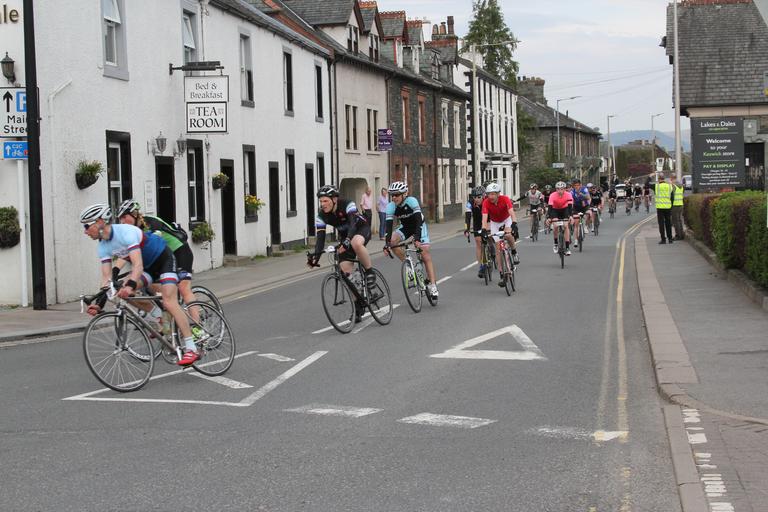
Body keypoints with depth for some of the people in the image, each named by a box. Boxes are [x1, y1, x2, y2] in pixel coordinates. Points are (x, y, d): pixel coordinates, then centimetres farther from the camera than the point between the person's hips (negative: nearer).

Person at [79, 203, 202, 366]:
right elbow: (106, 277, -10)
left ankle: (191, 349, -22)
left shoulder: (126, 232, -30)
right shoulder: (103, 246, -7)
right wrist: (100, 303, -22)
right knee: (122, 289, -12)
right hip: (148, 267, 8)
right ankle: (160, 319, 5)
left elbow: (138, 264, -40)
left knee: (169, 303, -22)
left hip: (164, 260, -8)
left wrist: (130, 285, -56)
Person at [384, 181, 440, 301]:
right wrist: (387, 244, -40)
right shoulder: (391, 206, -22)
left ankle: (432, 284, -12)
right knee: (392, 241, -25)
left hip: (419, 226, -3)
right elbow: (389, 226, -27)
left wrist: (417, 239, -51)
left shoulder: (412, 201, -32)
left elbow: (418, 221, -38)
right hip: (405, 227, 4)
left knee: (425, 254, -14)